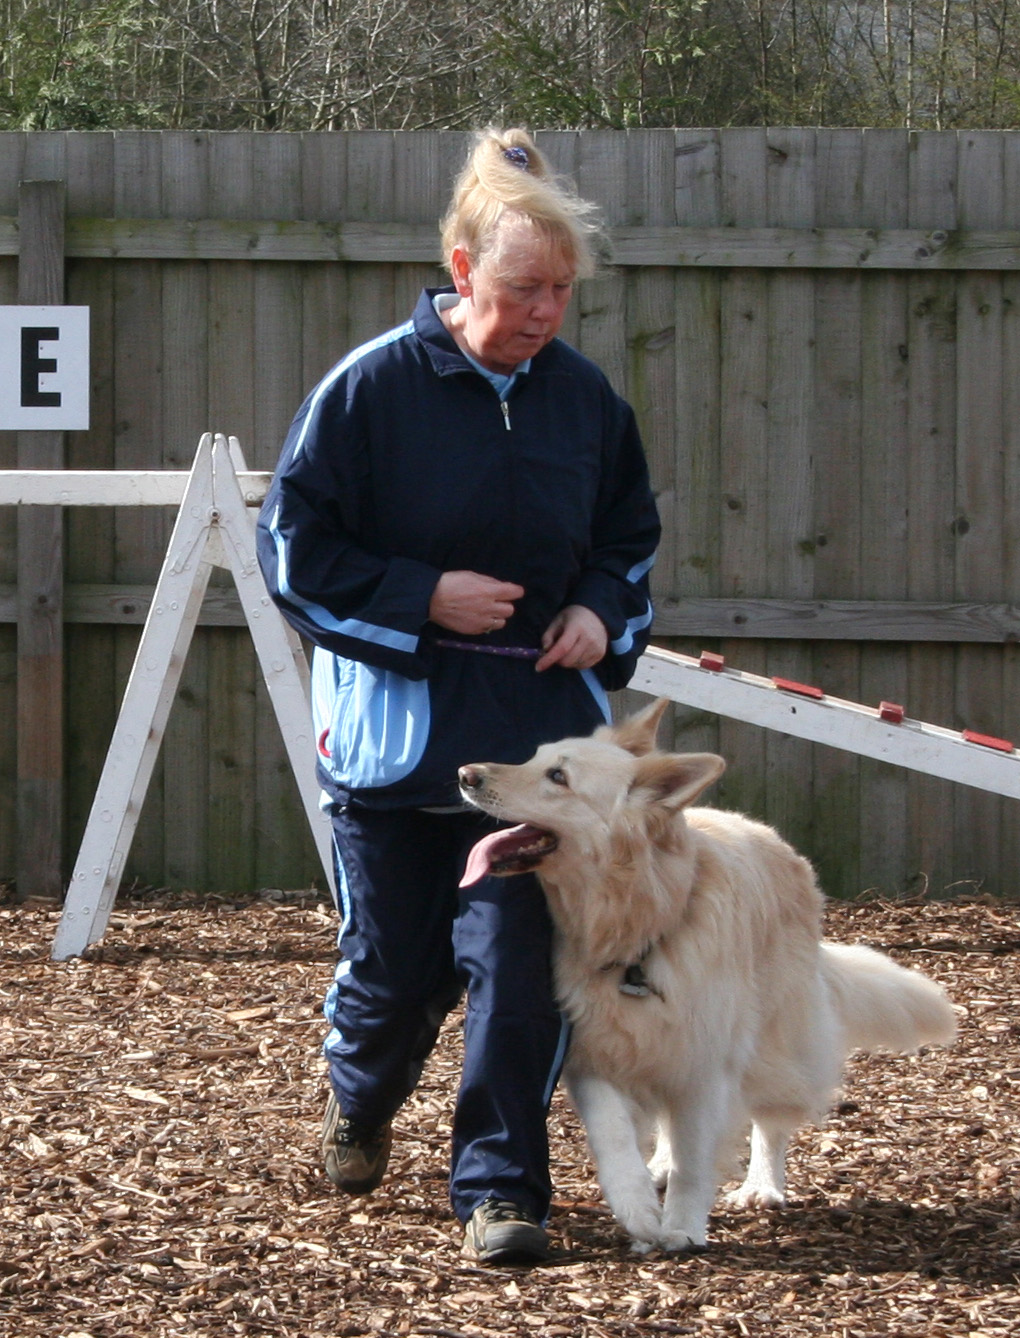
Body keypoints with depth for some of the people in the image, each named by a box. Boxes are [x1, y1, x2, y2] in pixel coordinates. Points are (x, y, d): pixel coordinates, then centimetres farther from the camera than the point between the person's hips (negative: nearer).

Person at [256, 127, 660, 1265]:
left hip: (537, 730, 2)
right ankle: (361, 1096, 40)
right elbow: (294, 546, -6)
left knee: (518, 959, -8)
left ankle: (500, 1186, 2)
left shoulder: (584, 396, 2)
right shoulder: (371, 385, -10)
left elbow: (630, 534, 18)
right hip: (397, 726, -2)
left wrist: (604, 610, -2)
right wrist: (423, 597, -15)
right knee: (396, 965, 7)